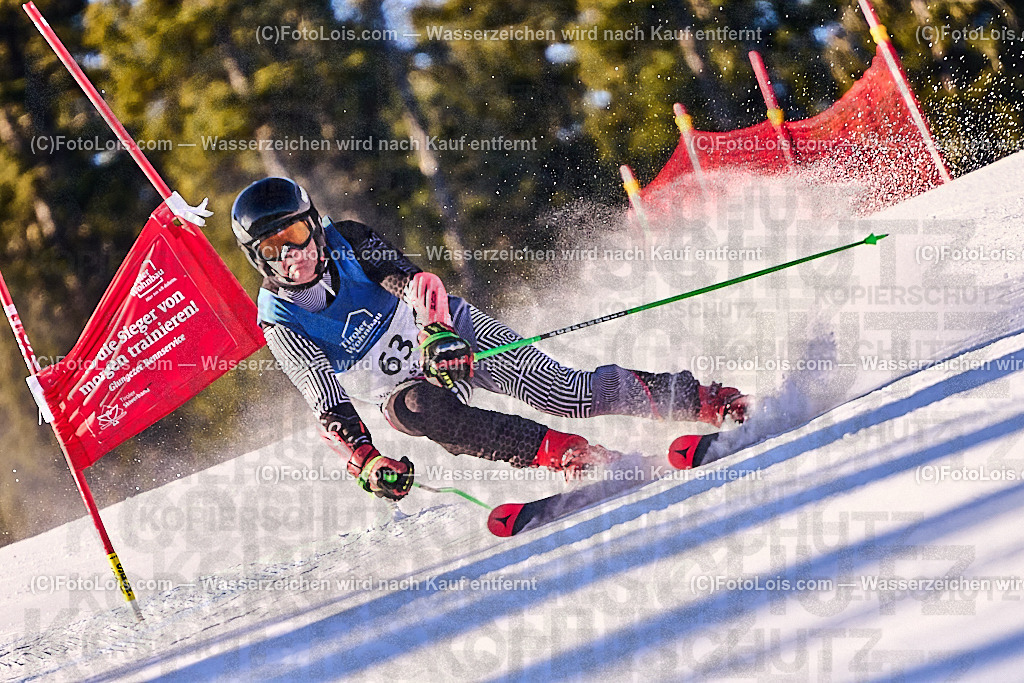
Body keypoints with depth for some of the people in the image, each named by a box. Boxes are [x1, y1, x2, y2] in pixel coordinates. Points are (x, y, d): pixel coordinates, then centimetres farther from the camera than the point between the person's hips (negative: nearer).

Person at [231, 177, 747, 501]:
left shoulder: (346, 243, -15)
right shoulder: (279, 322, -13)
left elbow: (415, 279, -29)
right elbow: (328, 405, -17)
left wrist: (436, 330, -51)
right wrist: (366, 462, -34)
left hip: (451, 333, 0)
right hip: (405, 385, 0)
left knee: (564, 394, -17)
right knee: (415, 410, -36)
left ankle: (698, 399, -4)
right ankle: (563, 454, -39)